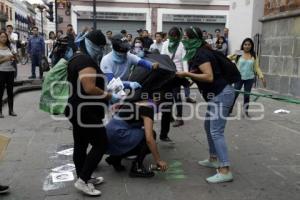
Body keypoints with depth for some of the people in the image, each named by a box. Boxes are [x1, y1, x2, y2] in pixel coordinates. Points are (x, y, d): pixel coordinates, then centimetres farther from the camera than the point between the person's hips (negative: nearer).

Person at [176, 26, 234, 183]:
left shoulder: (201, 54, -16)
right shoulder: (196, 53, 14)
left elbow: (209, 77, -26)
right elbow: (200, 75, 18)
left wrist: (187, 74, -22)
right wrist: (186, 76, 7)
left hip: (221, 94, -11)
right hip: (217, 94, 11)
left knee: (216, 132, -12)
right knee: (209, 127, 19)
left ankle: (225, 171, -11)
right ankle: (213, 159, 30)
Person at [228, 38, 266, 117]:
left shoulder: (254, 56, 2)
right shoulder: (238, 54, -4)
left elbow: (257, 67, 3)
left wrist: (261, 76, -8)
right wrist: (233, 55, -31)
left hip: (249, 78, 2)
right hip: (239, 78, -2)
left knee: (247, 95, 10)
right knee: (235, 94, 1)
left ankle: (246, 111, 22)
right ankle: (229, 110, 11)